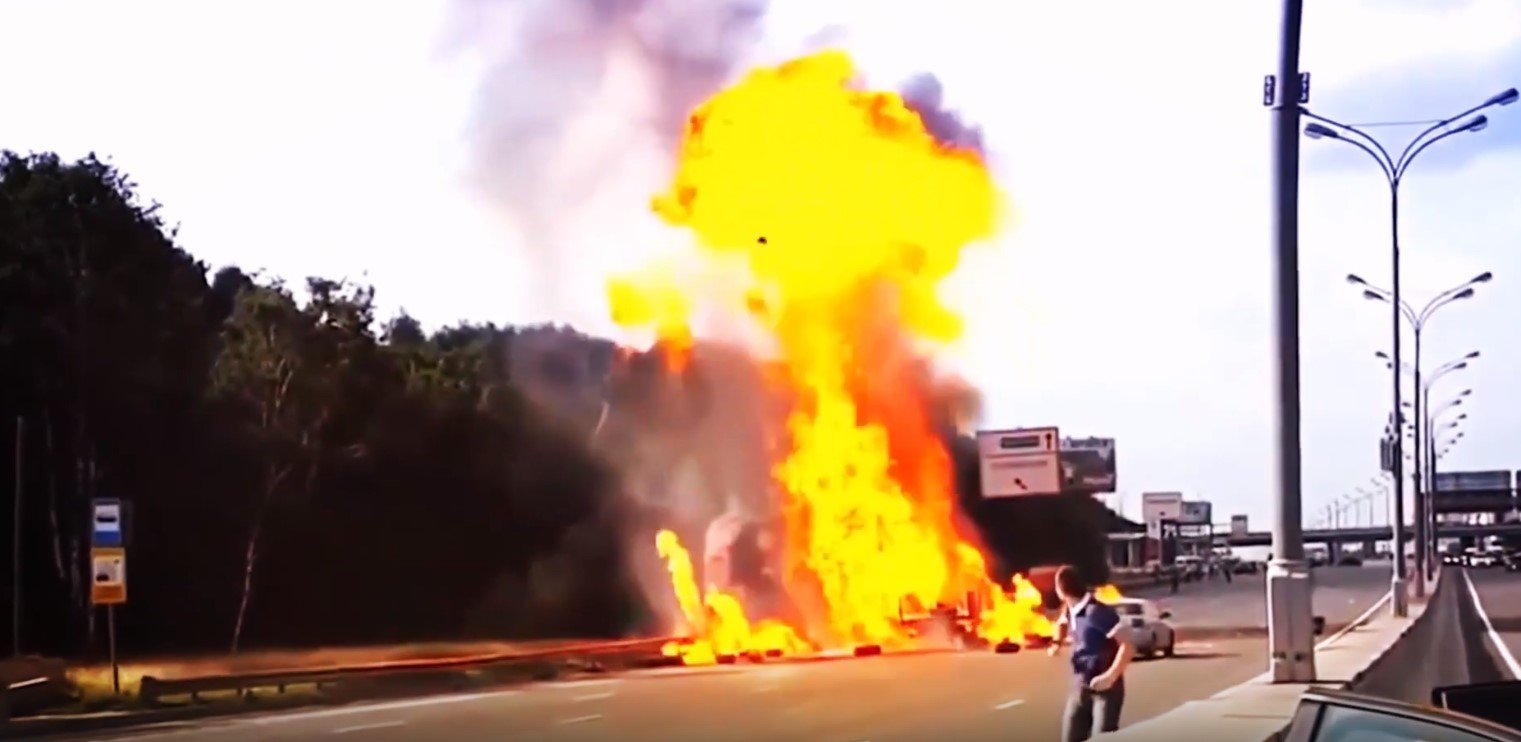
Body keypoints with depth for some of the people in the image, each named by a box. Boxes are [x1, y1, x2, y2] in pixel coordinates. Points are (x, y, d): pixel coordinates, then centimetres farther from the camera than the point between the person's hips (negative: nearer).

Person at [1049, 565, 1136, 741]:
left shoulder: (1097, 612, -23)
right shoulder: (1070, 611, 3)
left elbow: (1128, 646, -26)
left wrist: (1110, 677, -27)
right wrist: (1057, 642, 14)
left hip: (1105, 688, -8)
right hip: (1080, 687, 8)